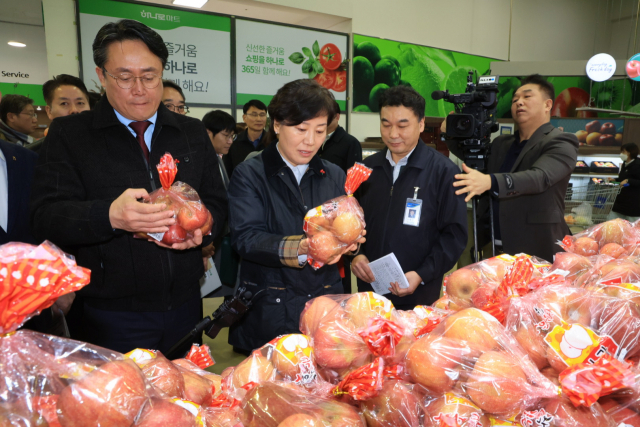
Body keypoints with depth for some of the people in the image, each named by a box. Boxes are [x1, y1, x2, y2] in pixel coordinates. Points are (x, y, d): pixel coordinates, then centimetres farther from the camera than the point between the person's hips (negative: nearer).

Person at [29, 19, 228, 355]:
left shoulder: (193, 132, 7)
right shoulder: (68, 134, -2)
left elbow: (216, 203, 8)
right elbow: (45, 217, -11)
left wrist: (199, 229, -15)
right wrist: (109, 216, -31)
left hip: (183, 305, 3)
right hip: (111, 313, -3)